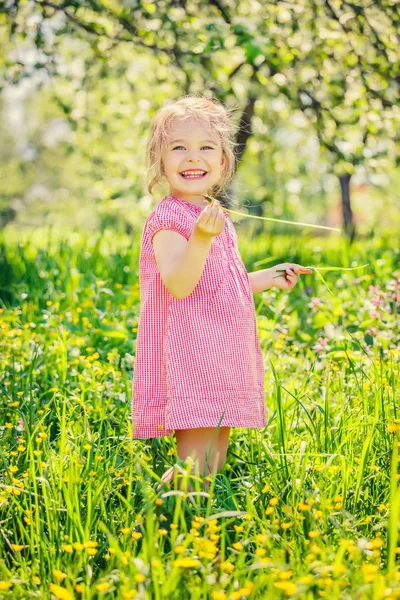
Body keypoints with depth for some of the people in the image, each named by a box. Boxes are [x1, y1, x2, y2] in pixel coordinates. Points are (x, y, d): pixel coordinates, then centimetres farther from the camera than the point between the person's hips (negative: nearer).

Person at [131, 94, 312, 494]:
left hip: (221, 354, 9)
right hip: (189, 355, -9)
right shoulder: (168, 218, -11)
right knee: (196, 467, -11)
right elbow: (179, 284, -25)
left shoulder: (217, 218, 16)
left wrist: (267, 278, 21)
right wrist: (201, 236, -36)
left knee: (215, 460, 13)